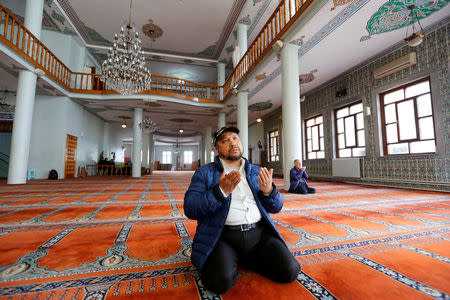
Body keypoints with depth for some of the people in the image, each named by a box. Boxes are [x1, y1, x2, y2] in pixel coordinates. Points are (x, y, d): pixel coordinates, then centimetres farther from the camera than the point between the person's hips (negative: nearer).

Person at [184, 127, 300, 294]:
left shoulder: (256, 172, 14)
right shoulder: (204, 173, 4)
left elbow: (276, 207, 14)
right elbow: (189, 209, -7)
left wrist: (269, 191, -10)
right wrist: (221, 191, -21)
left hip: (259, 234, 4)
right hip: (223, 236, -3)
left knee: (290, 271, -14)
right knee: (221, 280, -27)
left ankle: (244, 260, 12)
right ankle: (230, 261, 7)